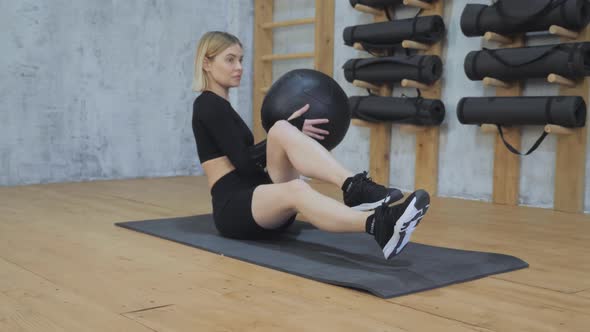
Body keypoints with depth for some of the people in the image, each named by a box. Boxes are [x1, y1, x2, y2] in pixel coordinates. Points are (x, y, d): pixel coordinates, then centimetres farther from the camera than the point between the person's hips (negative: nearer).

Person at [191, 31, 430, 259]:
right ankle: (378, 226, -67)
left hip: (261, 199, 8)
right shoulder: (209, 105, -6)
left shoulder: (219, 106, 23)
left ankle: (355, 188, -37)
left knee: (283, 131, -18)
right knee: (295, 190, -40)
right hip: (233, 207, -8)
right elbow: (245, 163, -13)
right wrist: (291, 129, -10)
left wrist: (288, 133, 15)